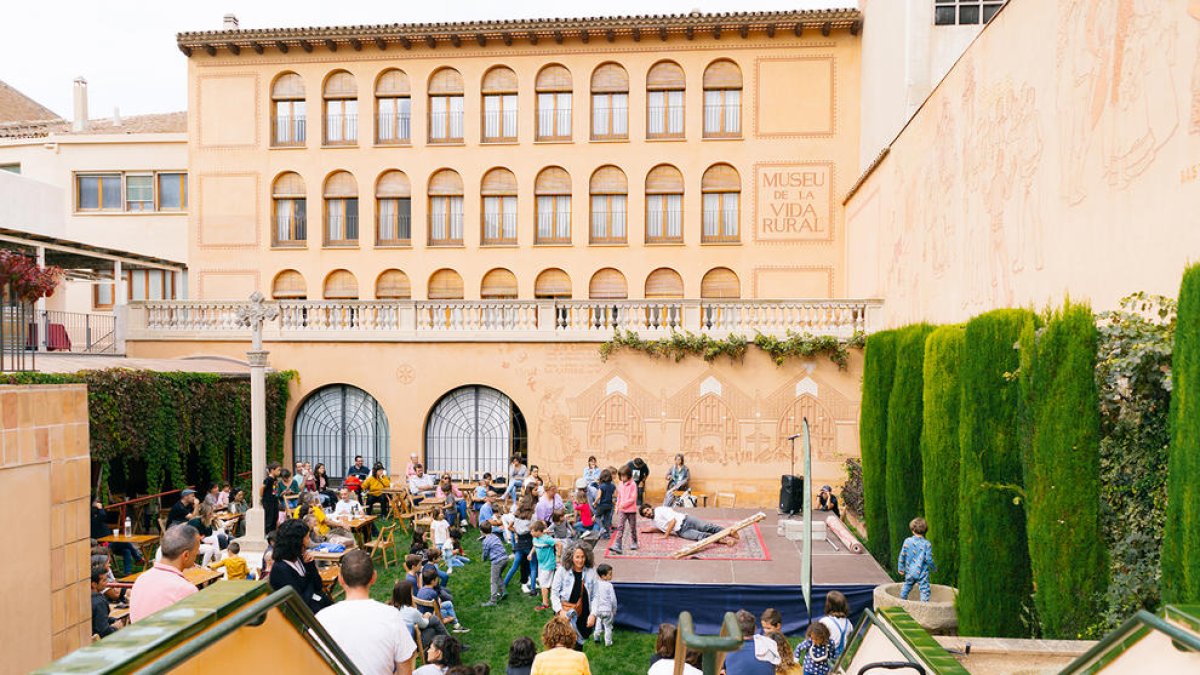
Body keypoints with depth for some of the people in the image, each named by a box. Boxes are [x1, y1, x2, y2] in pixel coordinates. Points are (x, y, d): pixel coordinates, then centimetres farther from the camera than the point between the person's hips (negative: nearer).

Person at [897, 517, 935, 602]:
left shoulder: (907, 541, -6)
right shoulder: (927, 544, -12)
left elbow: (902, 556, -3)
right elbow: (928, 559, -12)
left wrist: (901, 568, 10)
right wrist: (934, 568, 8)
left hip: (910, 572, 3)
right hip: (922, 573, -3)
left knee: (907, 586, 23)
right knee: (924, 589, 2)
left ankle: (902, 600, 35)